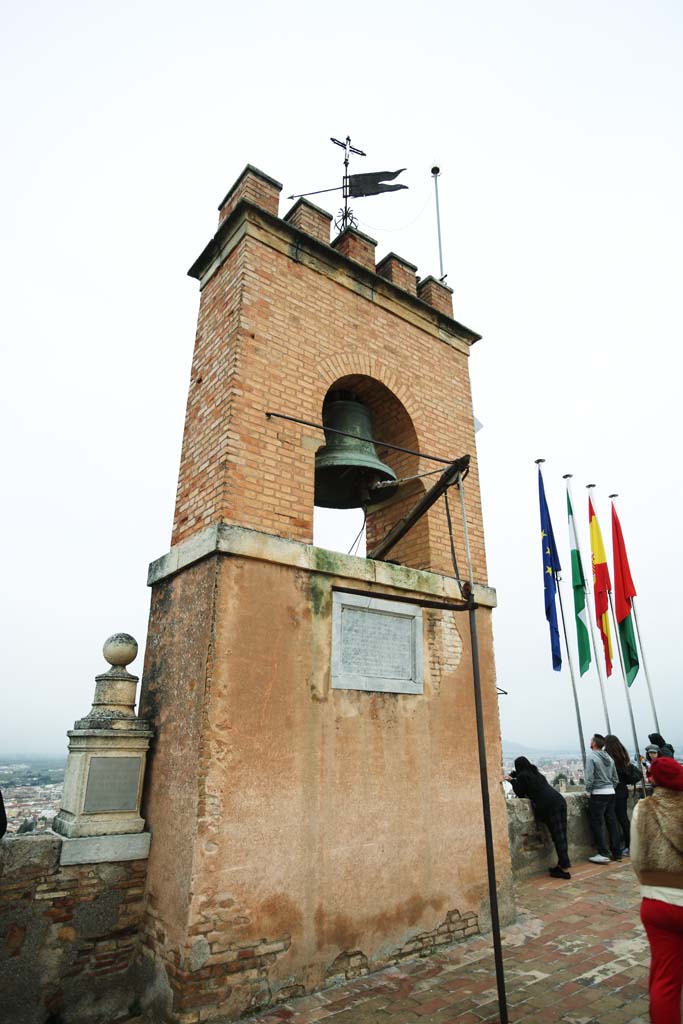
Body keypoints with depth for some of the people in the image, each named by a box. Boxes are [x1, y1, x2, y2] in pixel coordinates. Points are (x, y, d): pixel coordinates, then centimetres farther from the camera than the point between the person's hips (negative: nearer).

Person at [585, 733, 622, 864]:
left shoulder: (591, 757, -12)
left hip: (598, 794, -7)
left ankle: (603, 854, 0)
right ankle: (616, 852, 18)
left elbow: (589, 777, -18)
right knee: (612, 823, 12)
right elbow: (616, 778, 11)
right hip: (611, 792, 7)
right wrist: (611, 788, 18)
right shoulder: (609, 758, 8)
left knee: (597, 824, 0)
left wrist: (588, 791, -6)